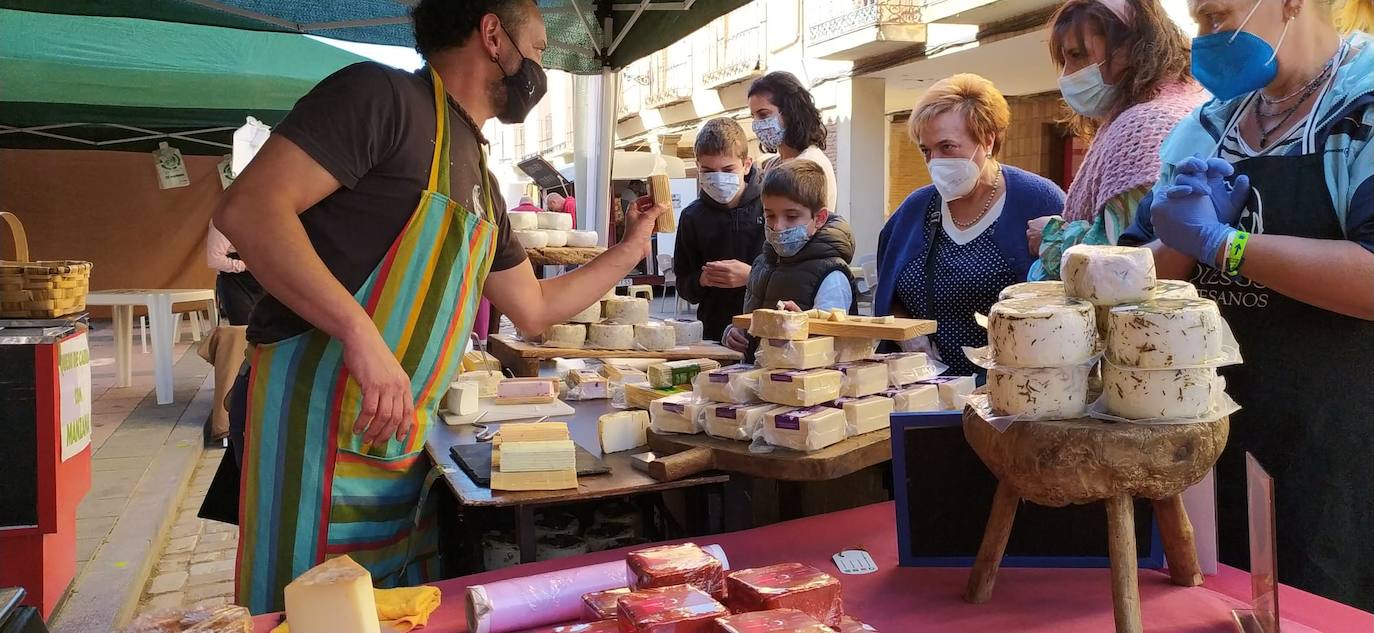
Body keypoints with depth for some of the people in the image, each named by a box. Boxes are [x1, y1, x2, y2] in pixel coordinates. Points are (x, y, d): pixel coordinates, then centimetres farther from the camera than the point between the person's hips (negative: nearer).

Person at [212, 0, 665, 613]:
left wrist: (630, 248, 26)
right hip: (318, 418, -8)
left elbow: (534, 308, 26)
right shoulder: (384, 95, -9)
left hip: (401, 441, 8)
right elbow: (248, 207, -20)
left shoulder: (480, 181, 17)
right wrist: (361, 333, -28)